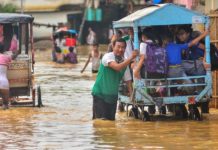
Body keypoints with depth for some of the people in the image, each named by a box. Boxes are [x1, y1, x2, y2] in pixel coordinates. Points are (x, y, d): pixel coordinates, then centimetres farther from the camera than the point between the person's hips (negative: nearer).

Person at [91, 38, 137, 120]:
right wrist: (131, 58, -34)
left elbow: (128, 80, 6)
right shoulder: (107, 57, -14)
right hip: (100, 94, -6)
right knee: (100, 120, -11)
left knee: (111, 120, 7)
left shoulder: (125, 62, 4)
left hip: (113, 96, 6)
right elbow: (117, 67, -32)